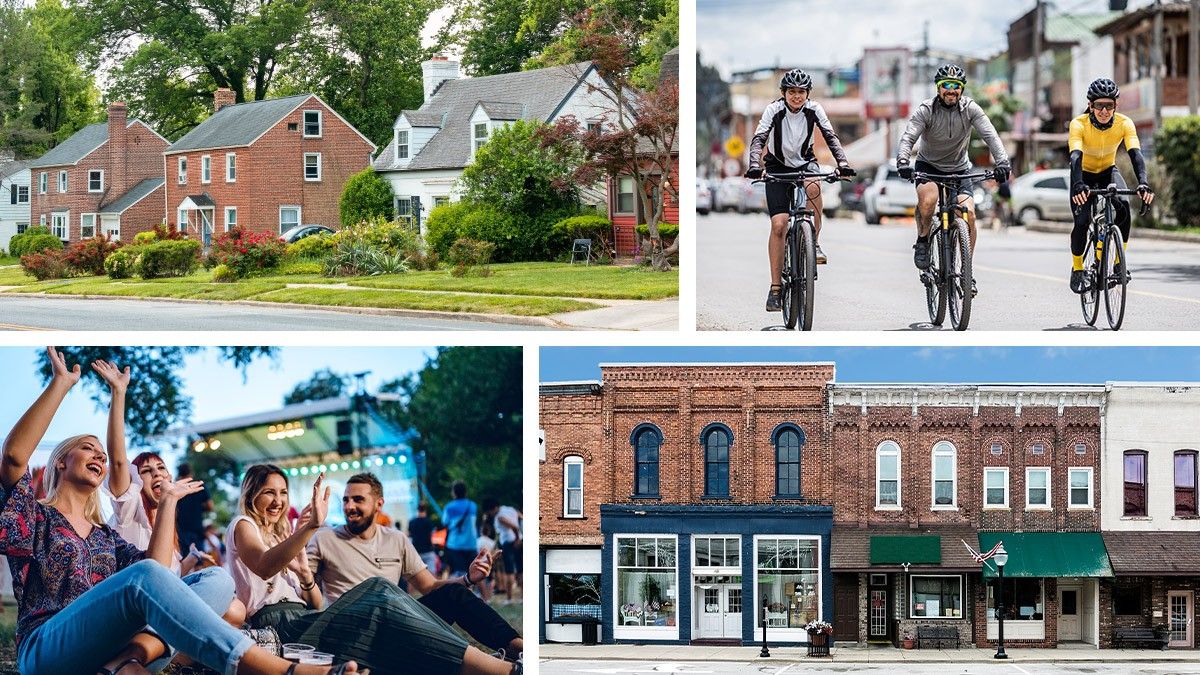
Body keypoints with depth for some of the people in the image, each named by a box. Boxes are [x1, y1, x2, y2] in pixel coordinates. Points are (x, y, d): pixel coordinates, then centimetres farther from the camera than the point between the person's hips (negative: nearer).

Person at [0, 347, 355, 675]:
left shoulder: (105, 536, 30)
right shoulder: (34, 516, 15)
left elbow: (158, 567, 11)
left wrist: (167, 503, 16)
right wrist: (61, 383, -4)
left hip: (109, 645, 6)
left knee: (215, 579, -9)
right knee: (143, 576, -33)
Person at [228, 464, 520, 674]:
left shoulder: (280, 535, 32)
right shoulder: (243, 527, 9)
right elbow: (264, 567, -18)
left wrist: (304, 573, 2)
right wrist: (311, 526, -30)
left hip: (302, 620, 8)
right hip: (275, 623, -8)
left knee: (378, 590, -18)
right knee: (380, 608, -28)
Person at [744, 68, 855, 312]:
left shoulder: (814, 109, -13)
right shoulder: (774, 109, -17)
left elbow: (830, 136, -19)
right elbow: (758, 139, -26)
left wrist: (843, 163, -35)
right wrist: (755, 165, -44)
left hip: (805, 162, 1)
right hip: (778, 166, -1)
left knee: (813, 186, -37)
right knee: (778, 225, -13)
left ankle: (814, 241, -18)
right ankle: (775, 287, -7)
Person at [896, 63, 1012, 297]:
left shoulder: (970, 109, -13)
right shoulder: (926, 110, -17)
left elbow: (990, 135, -24)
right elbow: (908, 137, -28)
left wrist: (1002, 162, -41)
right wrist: (903, 162, -48)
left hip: (959, 168, 2)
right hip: (928, 165, -2)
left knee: (969, 213, -18)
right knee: (928, 198, -35)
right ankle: (923, 240, -7)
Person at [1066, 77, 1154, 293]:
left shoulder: (1124, 124, -23)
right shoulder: (1079, 124, -29)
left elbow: (1135, 154, -34)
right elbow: (1075, 156, -41)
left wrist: (1143, 182, -52)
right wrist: (1078, 185, -59)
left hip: (1108, 171, 2)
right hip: (1085, 174, -2)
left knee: (1123, 206, -27)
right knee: (1082, 221, -19)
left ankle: (1119, 260, -12)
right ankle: (1077, 270, 2)